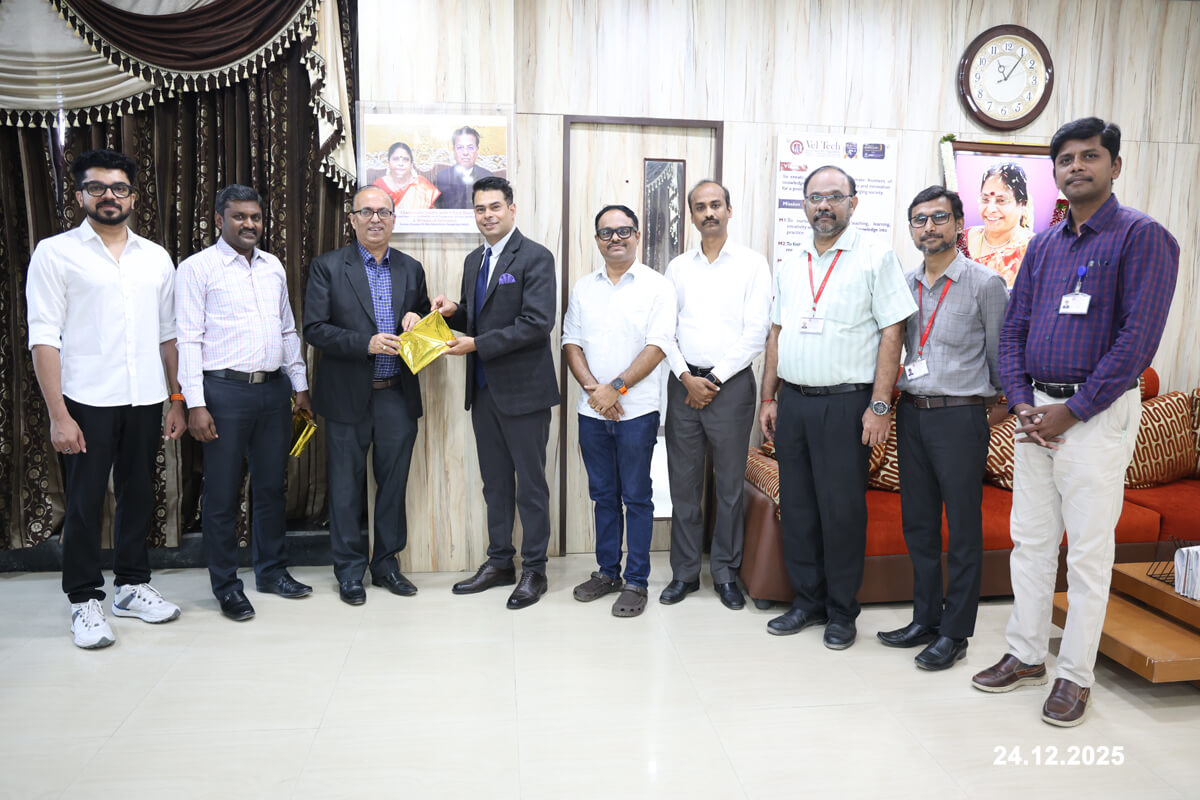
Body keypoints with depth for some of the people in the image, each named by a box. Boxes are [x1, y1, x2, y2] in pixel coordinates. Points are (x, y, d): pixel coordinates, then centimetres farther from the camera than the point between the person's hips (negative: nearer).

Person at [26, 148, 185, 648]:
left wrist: (177, 401, 8)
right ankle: (85, 601, 19)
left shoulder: (156, 258, 10)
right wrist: (58, 415, -13)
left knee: (137, 495, 13)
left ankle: (131, 585, 28)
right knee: (84, 502, 5)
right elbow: (43, 338, -7)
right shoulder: (55, 253, -2)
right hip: (86, 401, -4)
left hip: (145, 400, 4)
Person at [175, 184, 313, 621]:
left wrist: (300, 386, 14)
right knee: (222, 494, 3)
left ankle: (272, 571, 28)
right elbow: (188, 339, -8)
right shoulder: (197, 269, -4)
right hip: (225, 391, -5)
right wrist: (196, 404, -14)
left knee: (271, 485, 13)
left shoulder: (274, 267, 13)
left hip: (274, 389, 5)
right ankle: (225, 585, 17)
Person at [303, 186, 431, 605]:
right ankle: (349, 571, 20)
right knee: (347, 487, 7)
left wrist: (418, 319, -6)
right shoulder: (328, 266, -2)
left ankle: (386, 563, 26)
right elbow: (314, 328, -8)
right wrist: (367, 343, -19)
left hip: (398, 395, 3)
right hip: (349, 397, -3)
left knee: (393, 483, 11)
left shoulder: (411, 269, 10)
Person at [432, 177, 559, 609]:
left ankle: (533, 569, 15)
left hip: (523, 390, -7)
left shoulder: (535, 257, -10)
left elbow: (537, 324, -19)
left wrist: (476, 345, -18)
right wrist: (454, 311, -2)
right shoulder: (474, 260, 14)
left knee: (530, 483, 3)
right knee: (494, 481, 15)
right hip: (483, 390, 7)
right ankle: (499, 562, 27)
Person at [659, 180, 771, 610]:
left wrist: (715, 379, -9)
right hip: (684, 383, 3)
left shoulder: (752, 264, 1)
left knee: (730, 485, 4)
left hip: (730, 383, -3)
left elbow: (756, 333, -6)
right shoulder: (677, 267, 10)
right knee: (683, 481, 7)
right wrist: (686, 377, -7)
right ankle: (684, 572, 18)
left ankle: (726, 574, 18)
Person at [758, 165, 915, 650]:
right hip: (792, 401, 5)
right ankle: (807, 601, 25)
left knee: (842, 509, 0)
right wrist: (768, 398, 11)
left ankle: (842, 612, 16)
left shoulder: (875, 257, -3)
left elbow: (892, 332, -7)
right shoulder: (790, 266, 14)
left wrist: (880, 406, -13)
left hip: (845, 403, -5)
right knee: (797, 505, 10)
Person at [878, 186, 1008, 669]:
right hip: (912, 412, 5)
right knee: (917, 523, 11)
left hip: (961, 416, -5)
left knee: (963, 529, 2)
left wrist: (1002, 404, 7)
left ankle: (955, 633, 14)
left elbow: (1001, 353, 2)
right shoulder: (904, 285, 10)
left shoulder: (985, 283, -5)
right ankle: (926, 619, 24)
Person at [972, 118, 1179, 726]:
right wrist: (1021, 402, -2)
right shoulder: (1043, 245, 13)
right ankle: (1026, 654, 26)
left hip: (1097, 415, -6)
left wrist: (1072, 411, -16)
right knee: (1029, 539, 12)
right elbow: (1013, 327, 12)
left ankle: (1076, 675, 15)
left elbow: (1138, 335, -15)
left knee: (1088, 550, 2)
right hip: (1036, 413, 6)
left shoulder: (1142, 237, -6)